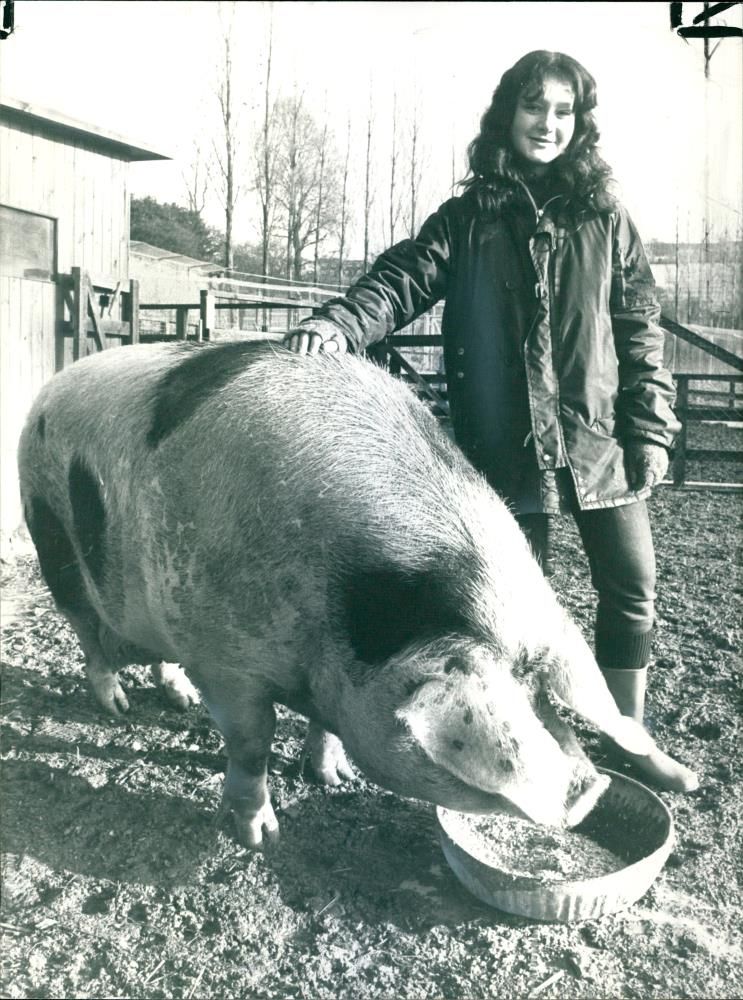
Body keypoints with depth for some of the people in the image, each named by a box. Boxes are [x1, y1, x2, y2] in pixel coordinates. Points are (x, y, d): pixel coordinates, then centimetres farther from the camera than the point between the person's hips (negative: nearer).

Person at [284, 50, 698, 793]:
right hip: (508, 448, -1)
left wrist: (650, 430, -2)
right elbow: (403, 279, -8)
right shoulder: (467, 217, 4)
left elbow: (640, 332, 5)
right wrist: (339, 323, -29)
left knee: (631, 587, 7)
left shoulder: (605, 219, 7)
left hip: (600, 440, 2)